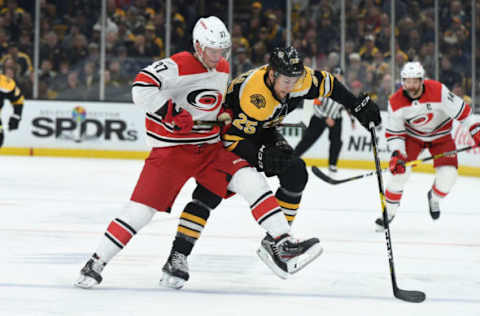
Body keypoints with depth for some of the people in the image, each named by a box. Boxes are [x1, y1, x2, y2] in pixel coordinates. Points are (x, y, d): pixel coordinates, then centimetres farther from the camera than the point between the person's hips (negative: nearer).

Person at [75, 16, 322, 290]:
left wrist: (225, 114, 14)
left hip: (210, 146, 6)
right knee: (143, 208, -10)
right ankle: (96, 263, 2)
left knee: (250, 181, -12)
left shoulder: (223, 69, 10)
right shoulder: (179, 66, -17)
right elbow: (142, 87, -30)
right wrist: (172, 113, -29)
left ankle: (283, 247, -12)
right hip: (172, 147, -6)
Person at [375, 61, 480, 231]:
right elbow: (394, 133, -13)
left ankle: (434, 198, 22)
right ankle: (388, 212, 2)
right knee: (400, 171, -16)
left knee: (448, 176, -13)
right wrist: (397, 154, -26)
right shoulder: (395, 102, -23)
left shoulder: (438, 91, -32)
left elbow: (461, 110, -22)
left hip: (440, 134, -1)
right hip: (412, 134, 1)